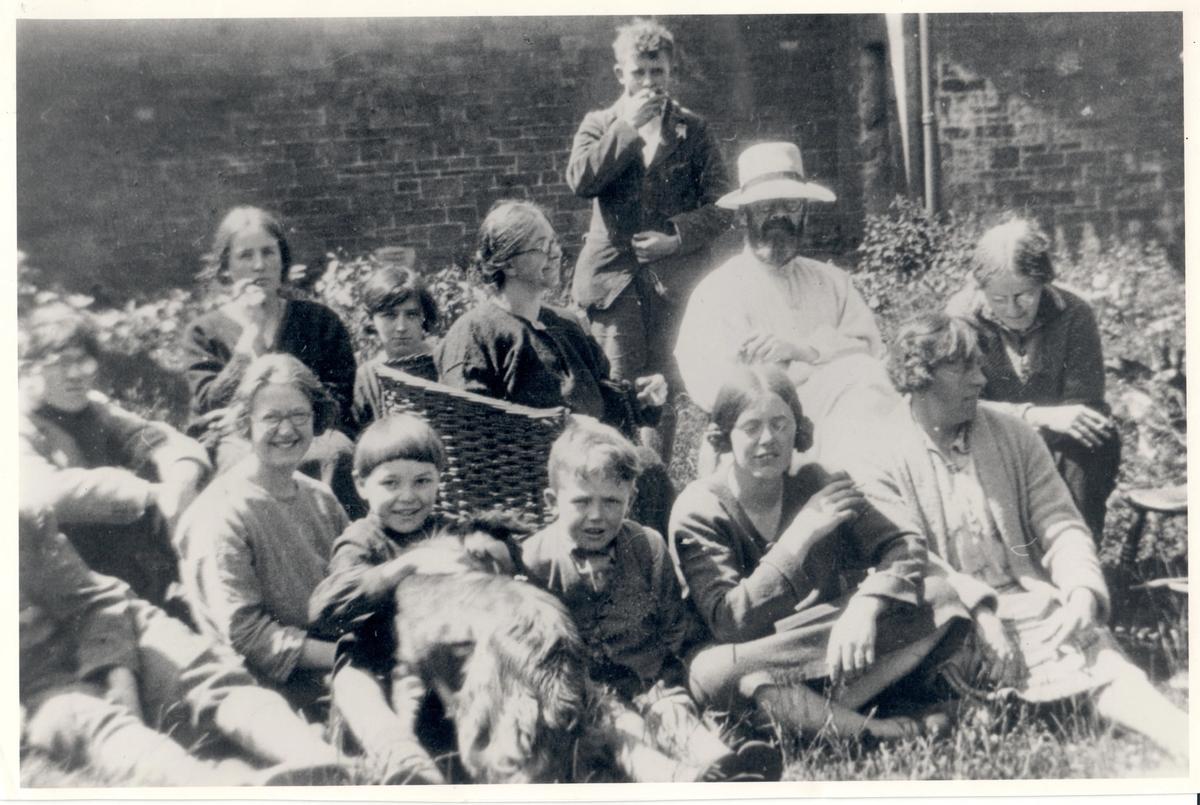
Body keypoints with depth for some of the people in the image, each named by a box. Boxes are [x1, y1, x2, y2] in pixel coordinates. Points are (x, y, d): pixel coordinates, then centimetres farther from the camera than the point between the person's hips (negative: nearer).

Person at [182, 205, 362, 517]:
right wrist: (252, 332, -2)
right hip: (234, 440, -1)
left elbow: (337, 399, 6)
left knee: (335, 452, -34)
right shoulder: (203, 332, 15)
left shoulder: (320, 320, 17)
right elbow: (213, 406, -1)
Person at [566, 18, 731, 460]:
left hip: (674, 275, 0)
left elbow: (721, 204, 5)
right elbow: (580, 181, -6)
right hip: (613, 273, 0)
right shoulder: (599, 124, 14)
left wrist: (676, 236, -10)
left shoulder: (694, 130, 12)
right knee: (619, 384, -6)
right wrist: (627, 127, -8)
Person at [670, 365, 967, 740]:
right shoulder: (698, 509, -8)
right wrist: (801, 534, -22)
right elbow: (727, 622, -18)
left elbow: (904, 545, -8)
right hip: (753, 661, -3)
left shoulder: (819, 483, 1)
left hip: (840, 651, 4)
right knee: (710, 671, -37)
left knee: (946, 608, -17)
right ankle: (871, 729, -30)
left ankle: (824, 712, -27)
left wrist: (865, 607, -29)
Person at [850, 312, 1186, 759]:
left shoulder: (1013, 435, 11)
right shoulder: (883, 465, 1)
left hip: (1035, 602, 3)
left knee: (1108, 668, -24)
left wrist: (1083, 590, -11)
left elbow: (1061, 525, 8)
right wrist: (979, 610, -21)